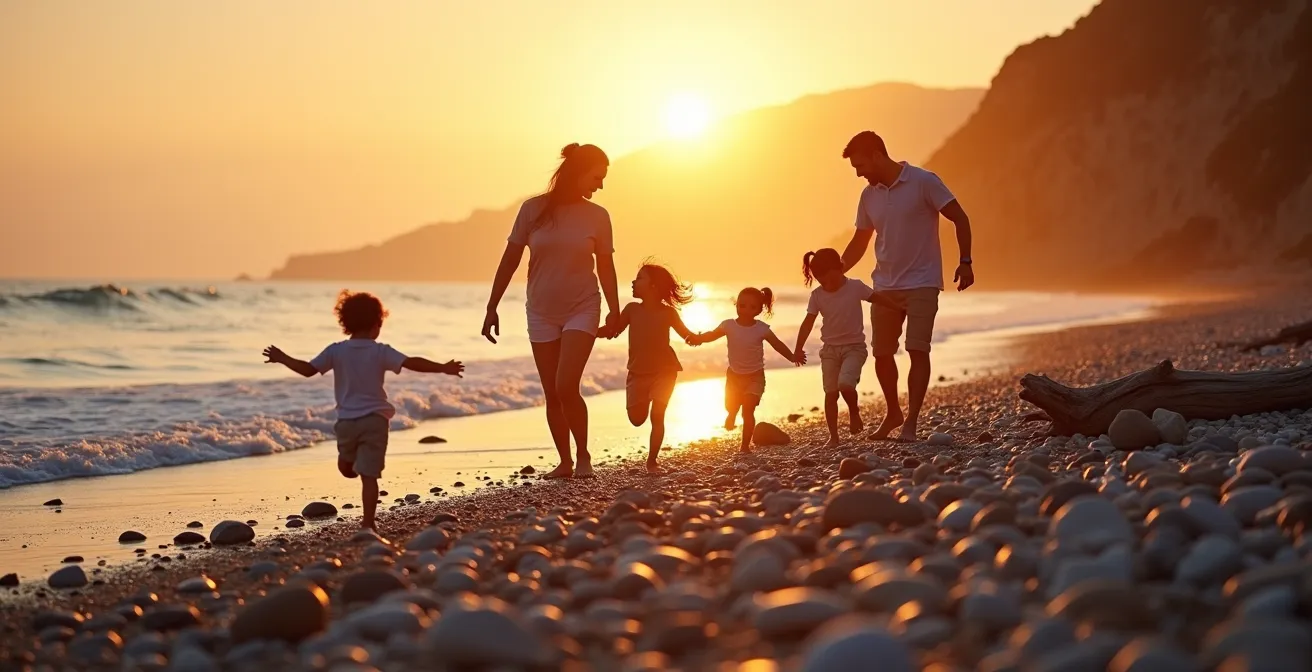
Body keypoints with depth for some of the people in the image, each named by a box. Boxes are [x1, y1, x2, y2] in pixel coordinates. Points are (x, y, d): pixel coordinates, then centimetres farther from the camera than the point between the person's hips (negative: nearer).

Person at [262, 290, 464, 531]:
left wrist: (282, 358, 12)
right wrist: (443, 368, -9)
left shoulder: (336, 351, 0)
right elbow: (412, 363, -14)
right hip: (375, 419, -1)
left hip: (346, 420, 1)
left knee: (347, 468, 29)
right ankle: (368, 523, -5)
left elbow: (307, 370, -2)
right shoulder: (381, 352, -4)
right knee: (369, 475, -2)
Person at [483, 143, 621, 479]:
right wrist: (491, 308, -1)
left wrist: (614, 311, 0)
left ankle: (583, 456, 1)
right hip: (542, 312, 2)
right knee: (552, 395, 5)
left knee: (566, 387, -16)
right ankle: (565, 462, 17)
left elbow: (606, 267, 6)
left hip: (582, 309, -1)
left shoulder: (597, 216, -2)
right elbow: (509, 261, 0)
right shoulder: (533, 209, -4)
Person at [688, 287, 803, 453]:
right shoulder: (729, 325, -13)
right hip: (734, 374, 2)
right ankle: (732, 414, 57)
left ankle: (746, 445, 3)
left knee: (748, 410, -10)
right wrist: (697, 338, -32)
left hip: (755, 376, -2)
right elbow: (712, 335, -11)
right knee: (730, 406, 17)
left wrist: (792, 357, -22)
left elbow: (778, 345, -9)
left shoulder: (762, 329, -16)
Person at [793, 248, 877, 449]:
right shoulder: (817, 295, -3)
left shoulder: (855, 287, -9)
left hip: (854, 347, -3)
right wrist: (799, 348, -9)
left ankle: (854, 412, 6)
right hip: (830, 349, 3)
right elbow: (808, 323, -2)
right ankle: (833, 436, 6)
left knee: (845, 384, -24)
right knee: (830, 392, 0)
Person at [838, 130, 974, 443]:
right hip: (884, 286, 6)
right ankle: (893, 414, 28)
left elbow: (960, 218, -6)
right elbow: (859, 242, 16)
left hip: (922, 284, -6)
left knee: (918, 350, -12)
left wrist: (965, 261, -13)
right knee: (881, 353, 8)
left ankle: (910, 423, -10)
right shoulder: (869, 195, 8)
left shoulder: (924, 182, -10)